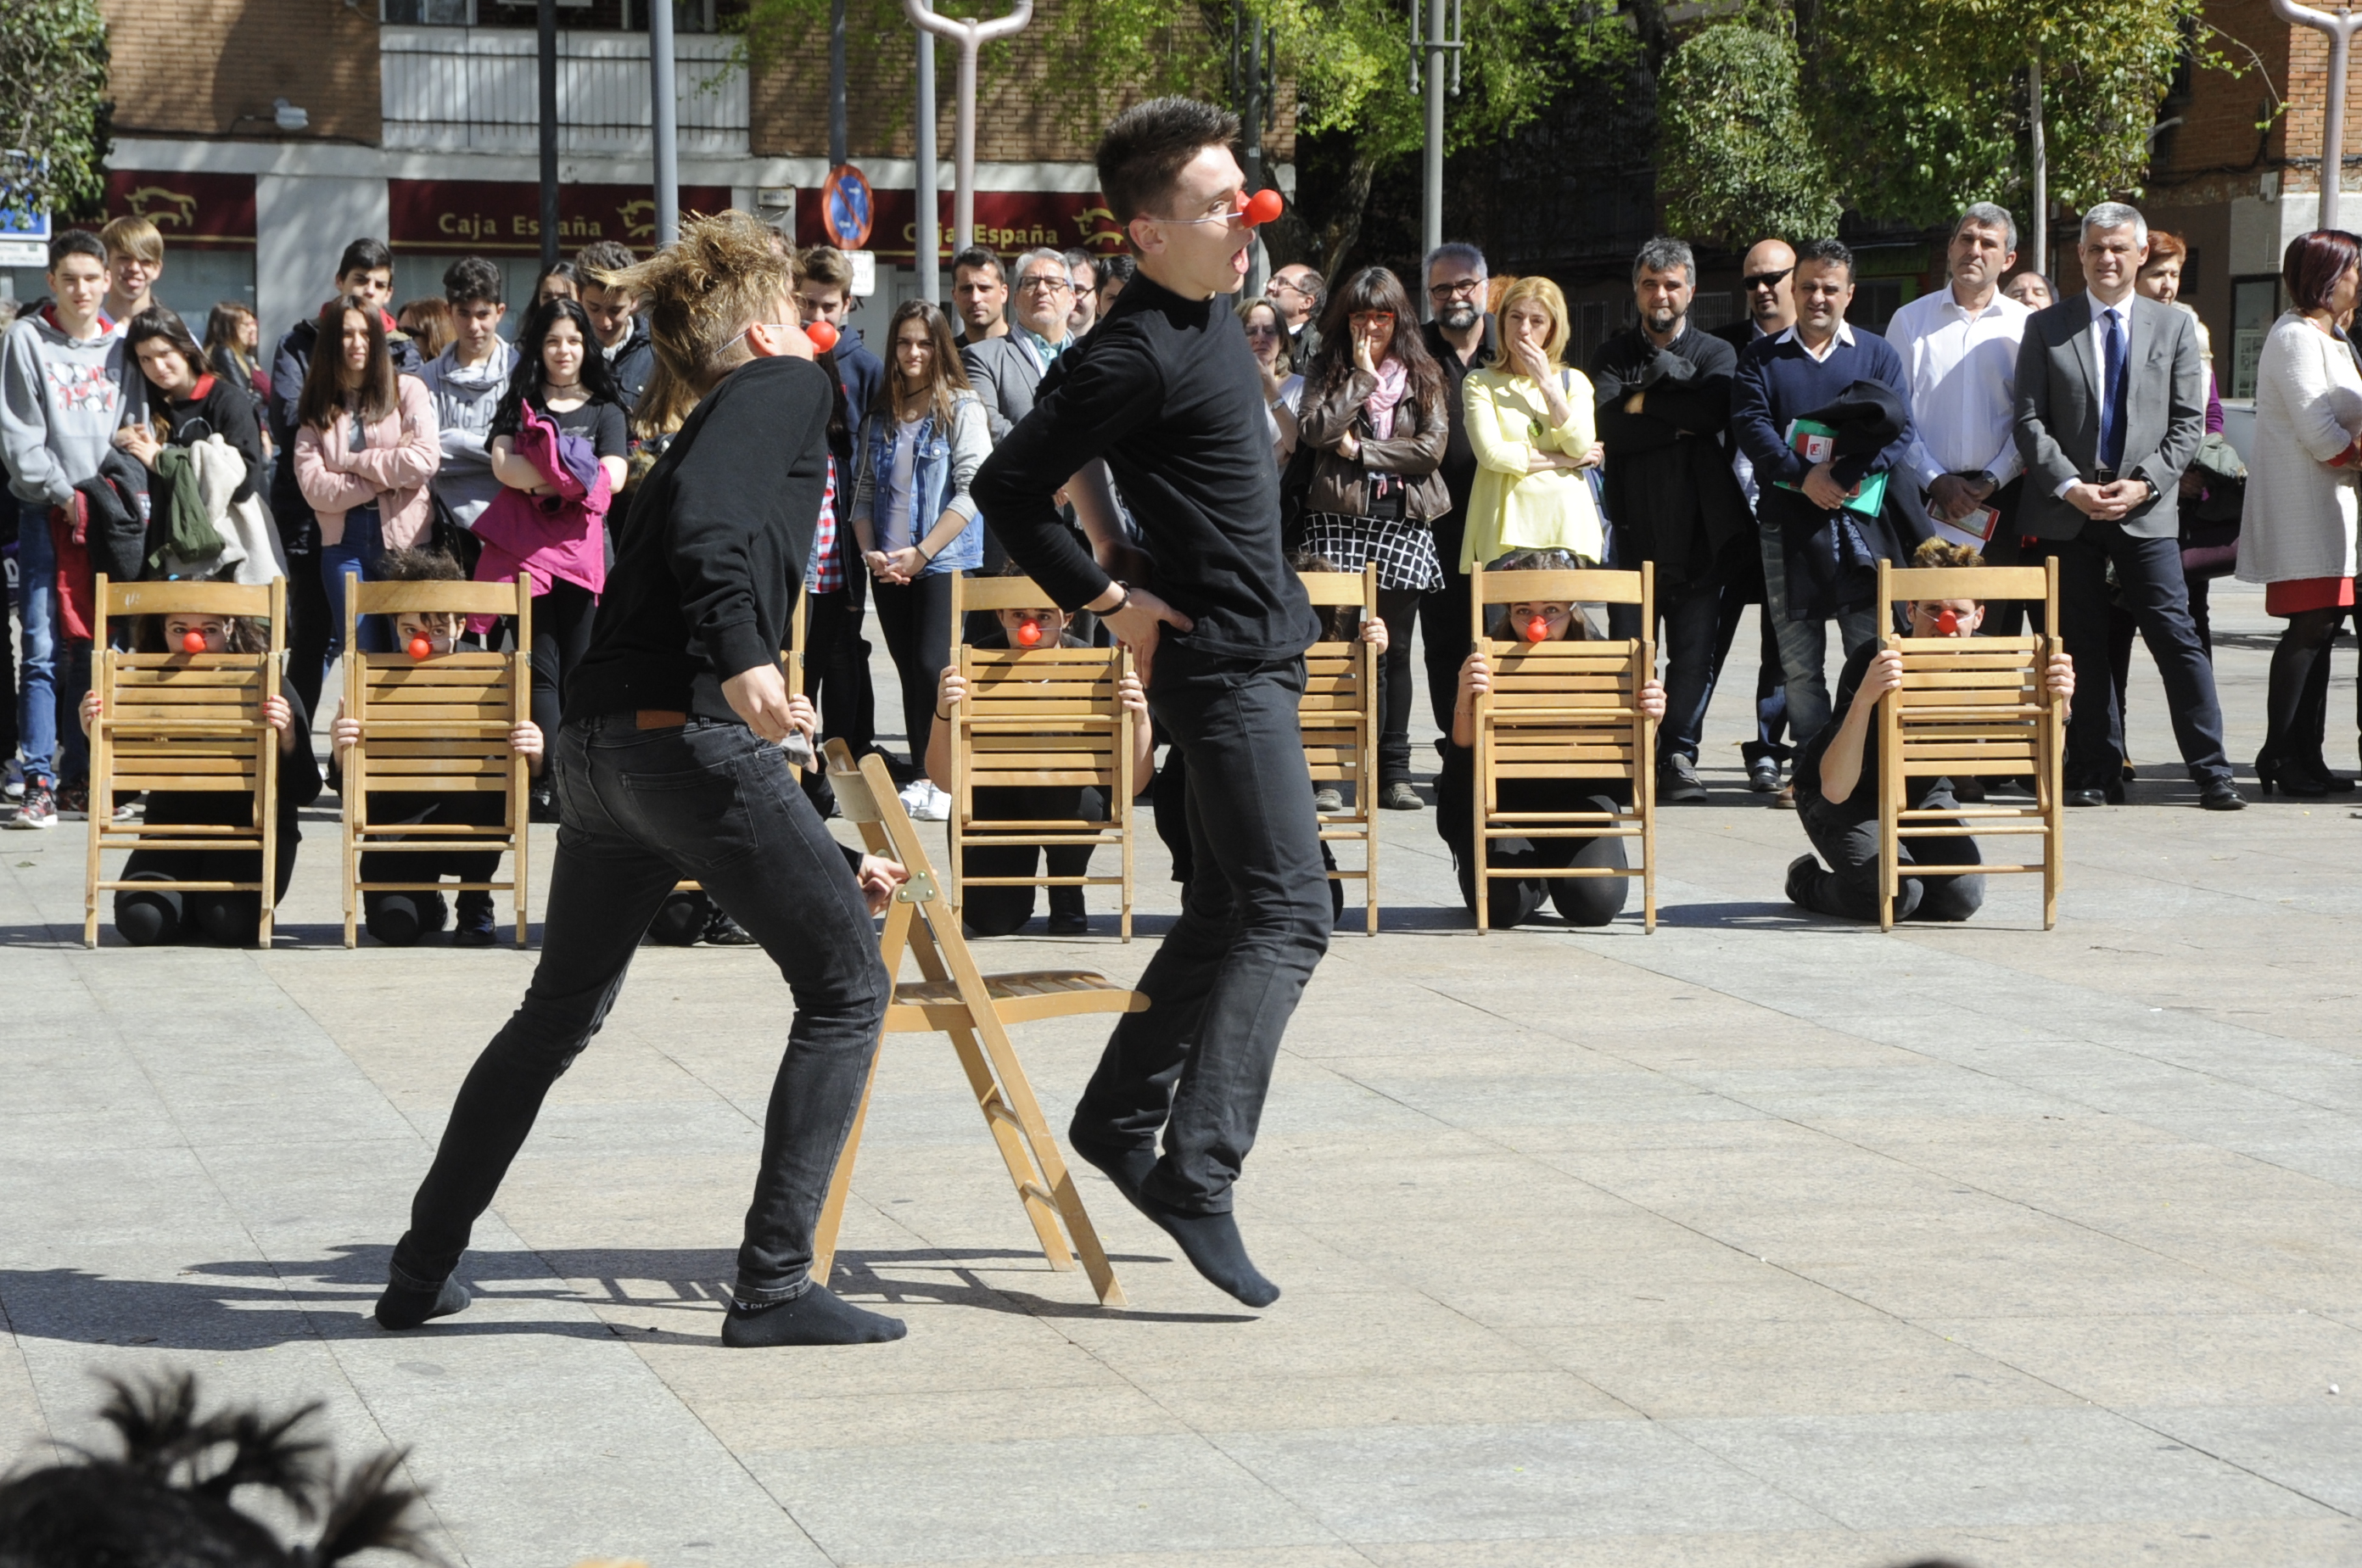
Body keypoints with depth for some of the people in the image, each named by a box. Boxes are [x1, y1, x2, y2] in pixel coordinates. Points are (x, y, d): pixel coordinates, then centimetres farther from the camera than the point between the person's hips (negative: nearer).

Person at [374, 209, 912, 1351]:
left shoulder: (683, 449, 29)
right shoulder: (787, 386, 5)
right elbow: (706, 515, -17)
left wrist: (836, 861, 34)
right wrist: (742, 656, -30)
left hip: (593, 745, 8)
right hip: (690, 738, -8)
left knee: (557, 1014, 25)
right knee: (848, 990, 4)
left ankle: (424, 1268, 29)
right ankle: (774, 1287, 0)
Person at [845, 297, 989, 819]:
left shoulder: (962, 408, -3)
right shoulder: (879, 415, 12)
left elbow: (972, 489, -10)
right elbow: (865, 491, 13)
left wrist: (921, 552, -14)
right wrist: (870, 552, -3)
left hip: (945, 561, -5)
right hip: (888, 568, 5)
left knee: (933, 665, -12)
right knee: (910, 672, 8)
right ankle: (920, 778, 13)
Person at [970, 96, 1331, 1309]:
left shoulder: (1212, 313, 10)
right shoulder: (1139, 354, -20)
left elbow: (1078, 442, 25)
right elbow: (1007, 485, -17)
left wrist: (1117, 547, 18)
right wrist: (1106, 600, -12)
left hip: (1258, 650, 10)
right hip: (1223, 661, -10)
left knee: (1224, 913, 16)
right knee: (1286, 914, -15)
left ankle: (1119, 1121, 26)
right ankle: (1198, 1173, -21)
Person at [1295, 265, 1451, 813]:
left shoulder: (1423, 376, 10)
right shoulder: (1327, 373, 9)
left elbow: (1432, 448, -2)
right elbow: (1314, 430, -9)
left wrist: (1362, 451, -5)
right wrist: (1362, 377, -7)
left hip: (1403, 523, 1)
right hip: (1339, 521, -1)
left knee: (1393, 648, 2)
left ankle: (1394, 772, 5)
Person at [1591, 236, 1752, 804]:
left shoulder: (1716, 354, 12)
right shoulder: (1613, 354, 11)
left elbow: (1715, 410, -11)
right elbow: (1609, 426, -7)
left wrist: (1644, 401, -5)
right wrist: (1680, 421, -8)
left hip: (1700, 528, 0)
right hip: (1634, 528, 0)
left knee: (1695, 653, -2)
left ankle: (1679, 753, 6)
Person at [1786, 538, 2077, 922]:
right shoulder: (1870, 664, -33)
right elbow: (1834, 789, -41)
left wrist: (2058, 703, -39)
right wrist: (1863, 700, -57)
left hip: (1922, 793, 5)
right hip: (1848, 800, -5)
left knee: (1962, 897, -16)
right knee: (1896, 896, -27)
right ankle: (1807, 880, 5)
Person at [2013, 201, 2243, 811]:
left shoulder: (2173, 327, 8)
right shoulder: (2046, 327, 7)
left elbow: (2187, 422, 5)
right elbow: (2029, 421, 2)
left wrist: (2142, 484, -9)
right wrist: (2070, 486, -11)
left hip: (2147, 510, -1)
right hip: (2066, 510, 1)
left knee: (2176, 637, -6)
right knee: (2082, 646, 3)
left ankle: (2212, 774, -4)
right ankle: (2096, 774, 9)